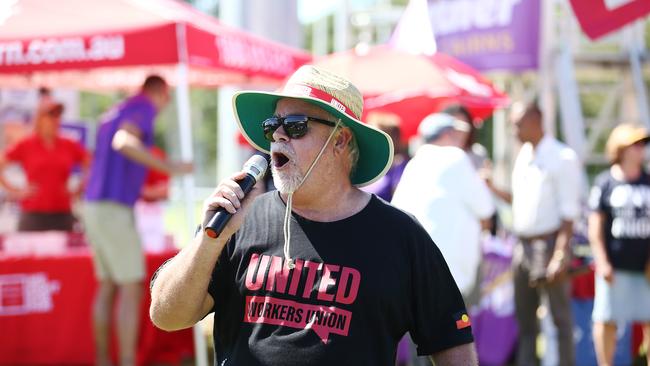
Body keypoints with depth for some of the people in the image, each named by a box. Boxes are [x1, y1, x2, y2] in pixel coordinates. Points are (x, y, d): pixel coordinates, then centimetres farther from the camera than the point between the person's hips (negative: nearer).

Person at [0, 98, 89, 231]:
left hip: (62, 215, 2)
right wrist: (14, 191, -1)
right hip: (33, 214, -2)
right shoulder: (25, 145, 3)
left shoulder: (70, 146, 8)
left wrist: (78, 189, 10)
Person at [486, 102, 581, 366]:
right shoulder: (523, 156, 14)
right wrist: (493, 189, 6)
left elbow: (569, 210, -13)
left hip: (549, 242, -8)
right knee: (524, 317, 10)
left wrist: (561, 252, -18)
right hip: (523, 243, 8)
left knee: (560, 316, -2)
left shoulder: (562, 158, -10)